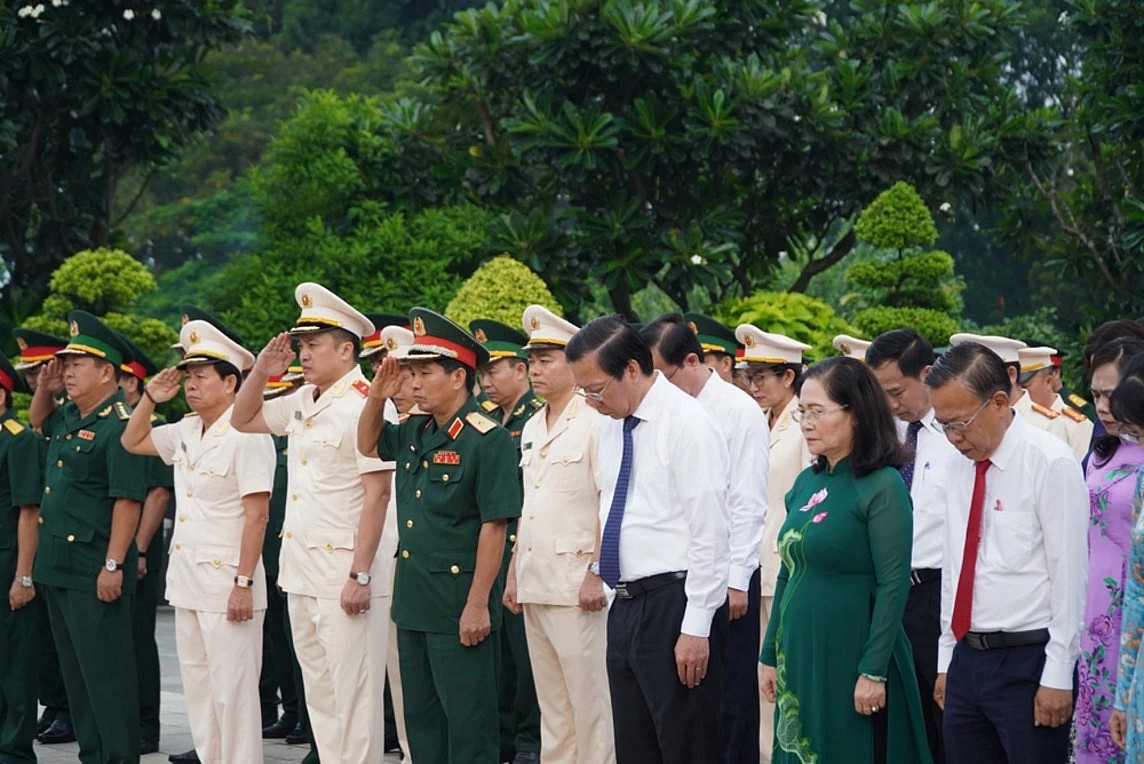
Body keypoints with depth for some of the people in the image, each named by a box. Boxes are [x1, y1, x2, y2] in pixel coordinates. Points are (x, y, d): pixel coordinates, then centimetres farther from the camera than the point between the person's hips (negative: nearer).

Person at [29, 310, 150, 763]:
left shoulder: (118, 425, -15)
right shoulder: (67, 417, 13)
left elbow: (127, 500, -19)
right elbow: (38, 421, 37)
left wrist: (113, 565, -23)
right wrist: (44, 389, 15)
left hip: (95, 574, -10)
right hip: (58, 567, 10)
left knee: (105, 674, -6)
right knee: (75, 673, 14)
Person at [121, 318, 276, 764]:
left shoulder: (246, 435, -14)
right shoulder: (187, 431, 11)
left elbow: (257, 515, -18)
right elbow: (132, 442, 26)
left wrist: (243, 584, -21)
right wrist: (151, 397, 10)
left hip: (227, 582, -9)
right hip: (187, 579, 9)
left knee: (232, 692, -4)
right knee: (198, 688, 13)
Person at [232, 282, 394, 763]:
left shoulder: (364, 404, -13)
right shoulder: (303, 402, 11)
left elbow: (377, 493, -17)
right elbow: (242, 420, 26)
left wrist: (360, 576, -21)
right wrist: (261, 371, 8)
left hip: (344, 574, -9)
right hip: (300, 571, 9)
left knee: (352, 697, -5)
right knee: (318, 694, 13)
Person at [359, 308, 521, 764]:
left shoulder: (486, 439, -14)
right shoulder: (415, 433, 9)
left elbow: (494, 525, -17)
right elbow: (368, 445, 27)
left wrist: (478, 605, -19)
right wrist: (377, 396, 7)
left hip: (459, 606, -8)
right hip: (413, 601, 8)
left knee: (467, 725, -1)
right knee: (421, 718, 14)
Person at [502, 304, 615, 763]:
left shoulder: (595, 423, -9)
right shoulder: (533, 429, 16)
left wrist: (597, 572, -18)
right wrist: (513, 571, 17)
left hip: (576, 585, -8)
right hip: (534, 584, 8)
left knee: (588, 698, -6)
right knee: (550, 703, 12)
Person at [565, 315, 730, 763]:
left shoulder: (686, 423, -13)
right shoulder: (611, 425, 12)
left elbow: (709, 531, -16)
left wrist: (696, 627, -18)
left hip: (673, 604, -8)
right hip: (625, 604, 8)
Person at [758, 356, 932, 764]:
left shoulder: (882, 486, -11)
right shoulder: (806, 483, 10)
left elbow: (893, 585, -15)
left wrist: (874, 671, -17)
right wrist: (771, 656, 14)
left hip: (851, 656, -7)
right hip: (799, 654, 7)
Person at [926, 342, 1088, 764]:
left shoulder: (1050, 463, -10)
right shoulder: (960, 463, 10)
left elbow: (1069, 574, -12)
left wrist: (1058, 677, -14)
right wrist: (946, 660, 14)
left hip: (1027, 664, -7)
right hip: (966, 660, 7)